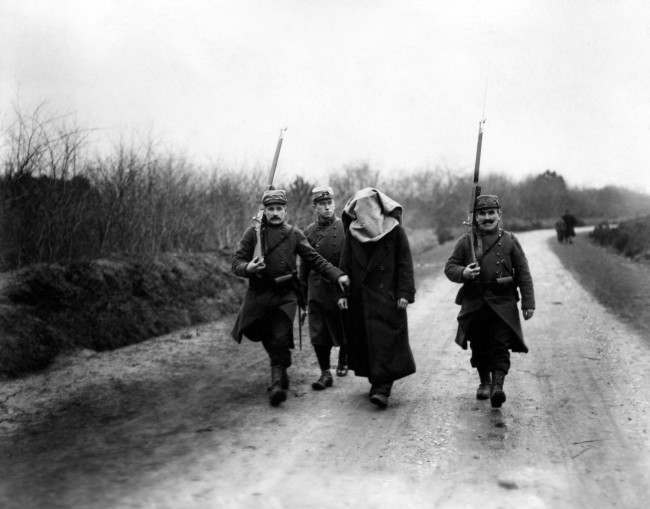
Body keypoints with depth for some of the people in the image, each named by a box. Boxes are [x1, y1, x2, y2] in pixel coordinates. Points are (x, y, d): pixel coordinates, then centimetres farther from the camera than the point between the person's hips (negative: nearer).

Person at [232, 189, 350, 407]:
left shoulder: (294, 234, 6)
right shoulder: (252, 233, 3)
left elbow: (314, 259, 4)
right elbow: (236, 262, 0)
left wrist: (337, 275, -8)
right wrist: (248, 268, -24)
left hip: (285, 294, -1)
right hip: (259, 294, 1)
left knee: (280, 338, -12)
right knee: (264, 336, 9)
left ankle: (277, 383, -4)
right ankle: (281, 367, 36)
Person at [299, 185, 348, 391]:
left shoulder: (345, 229, -1)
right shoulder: (309, 232, 6)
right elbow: (305, 264, 13)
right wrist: (302, 294, 11)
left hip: (342, 289, -1)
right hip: (317, 291, 2)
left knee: (343, 331, 8)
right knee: (318, 335, -1)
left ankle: (343, 358, 37)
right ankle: (325, 373, 9)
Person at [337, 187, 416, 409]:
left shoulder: (394, 230, -3)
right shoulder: (352, 231, 7)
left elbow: (405, 263, -4)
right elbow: (345, 264, 9)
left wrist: (404, 293, -11)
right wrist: (343, 292, 2)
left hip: (387, 295, -4)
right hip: (359, 297, 4)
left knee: (386, 340, -10)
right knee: (363, 340, 7)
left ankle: (382, 388, -11)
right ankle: (376, 381, 23)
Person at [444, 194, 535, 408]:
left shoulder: (510, 241, 4)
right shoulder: (466, 241, 5)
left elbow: (523, 274, 5)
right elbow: (449, 267, 6)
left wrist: (528, 303, 0)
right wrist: (463, 273, -17)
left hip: (503, 304, -1)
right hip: (474, 304, 2)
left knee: (500, 346, -11)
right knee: (479, 348, 11)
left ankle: (498, 385, -14)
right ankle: (484, 382, 29)